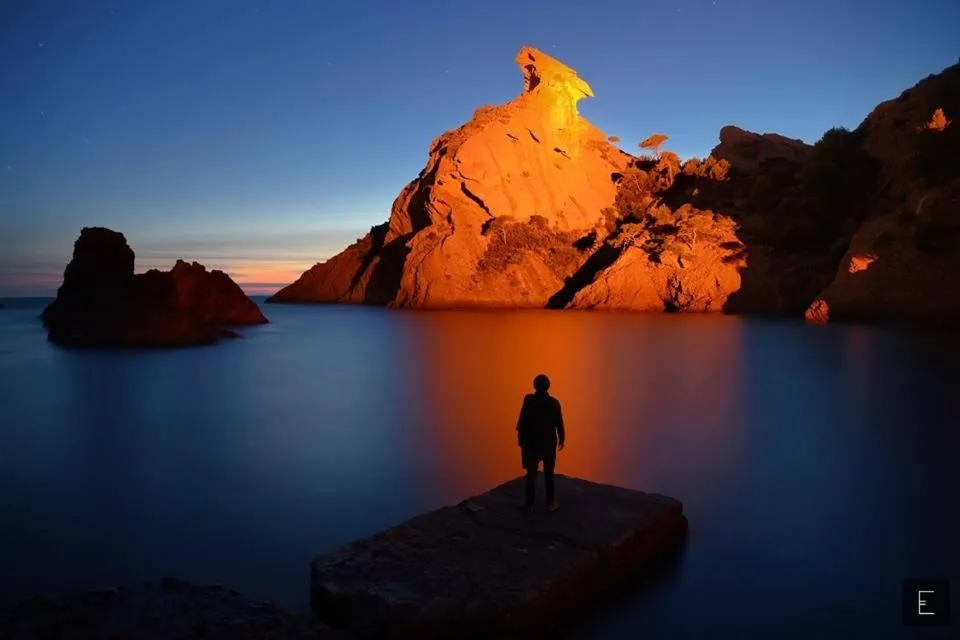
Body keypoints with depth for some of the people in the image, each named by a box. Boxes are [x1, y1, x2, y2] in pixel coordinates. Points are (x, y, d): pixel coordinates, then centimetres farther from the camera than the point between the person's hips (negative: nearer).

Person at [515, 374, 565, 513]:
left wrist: (520, 438, -2)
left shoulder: (529, 400, -12)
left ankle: (529, 504, 10)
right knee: (548, 473, 11)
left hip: (531, 442, -1)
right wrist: (561, 439, 14)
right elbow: (559, 423, 0)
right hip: (549, 443, 1)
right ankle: (551, 503, 17)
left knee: (531, 474, 7)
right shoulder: (554, 402, -7)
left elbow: (522, 421, -12)